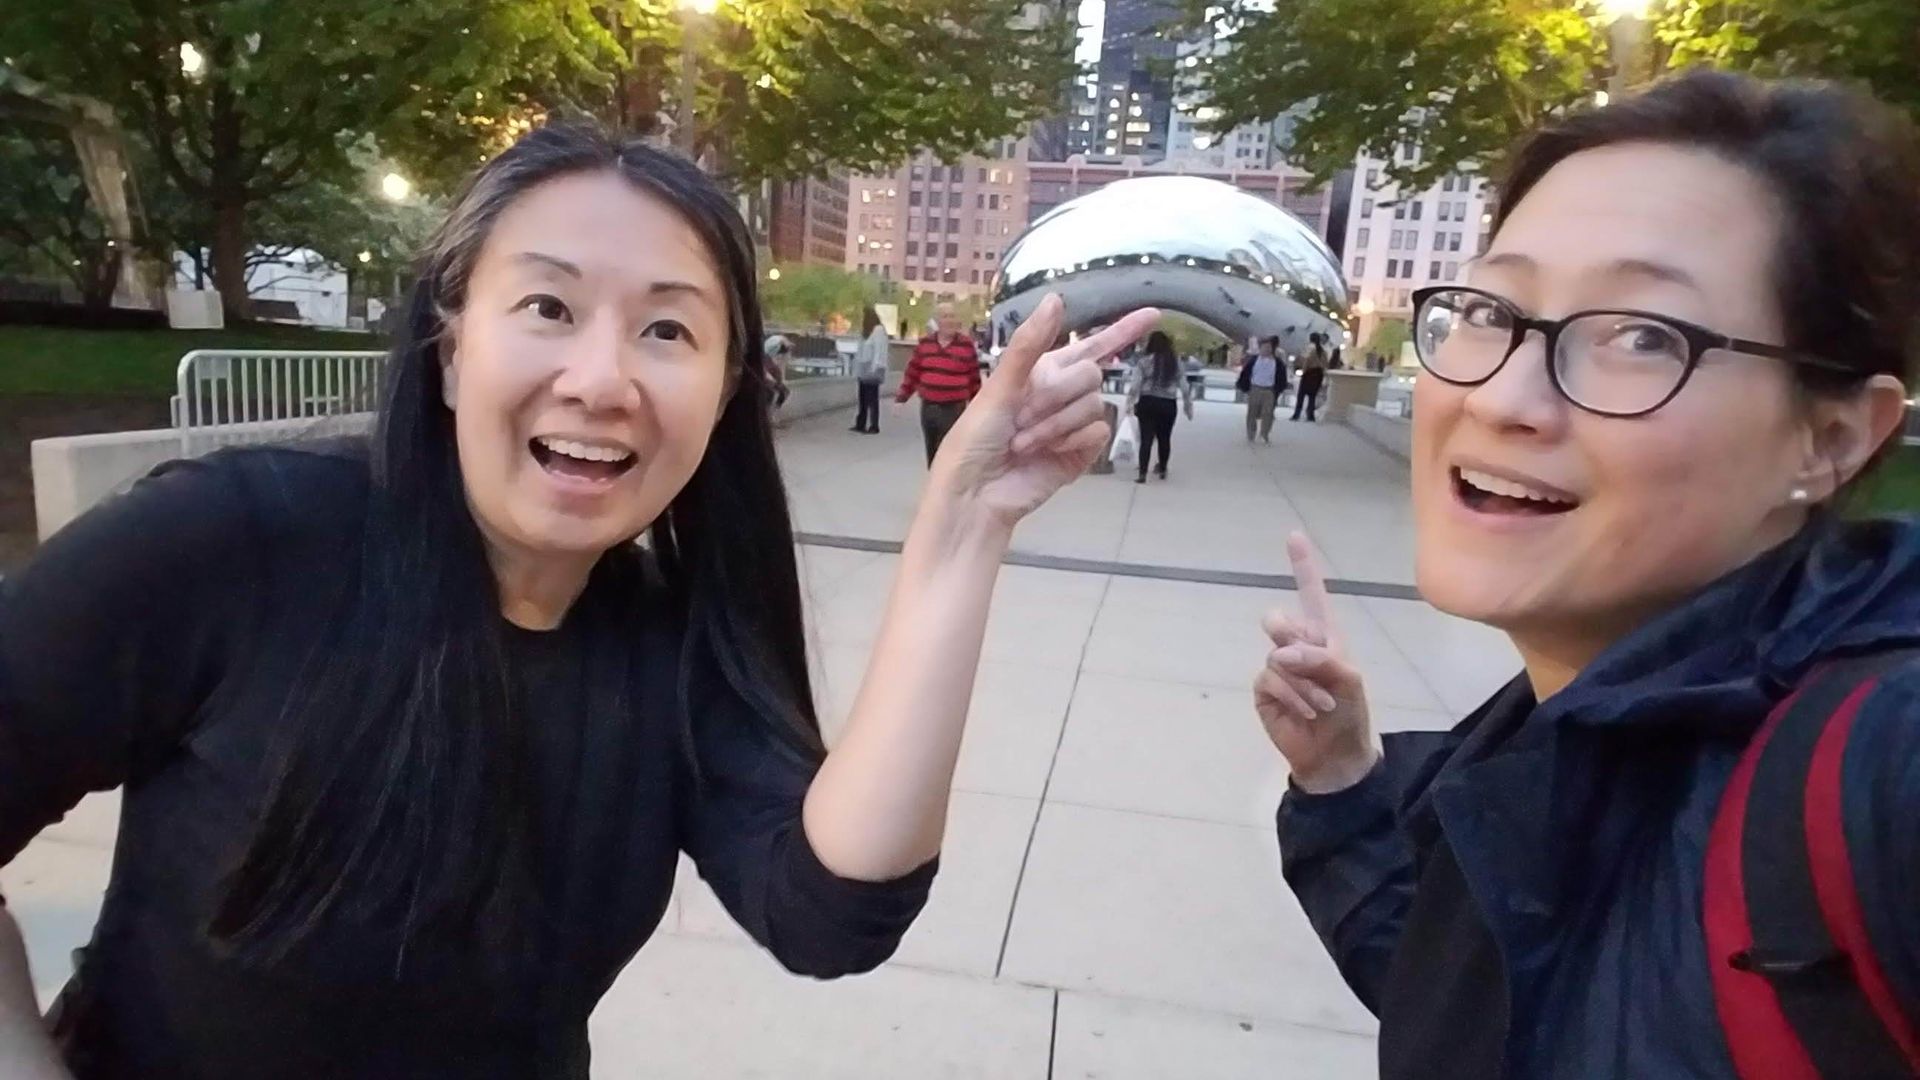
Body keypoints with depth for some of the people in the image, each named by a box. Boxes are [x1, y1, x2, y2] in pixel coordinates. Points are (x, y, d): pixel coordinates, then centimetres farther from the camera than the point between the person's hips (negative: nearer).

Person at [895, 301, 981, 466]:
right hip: (928, 408, 4)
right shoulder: (925, 343, 6)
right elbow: (913, 372, 12)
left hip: (954, 409, -4)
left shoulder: (966, 345, -3)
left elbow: (974, 378, 1)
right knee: (932, 454, 14)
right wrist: (901, 397, 8)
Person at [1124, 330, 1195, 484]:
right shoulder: (1175, 361, 4)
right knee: (1164, 438, 15)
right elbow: (1183, 385, 6)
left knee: (1146, 439, -1)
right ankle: (1162, 470, 30)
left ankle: (1142, 474, -6)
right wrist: (1188, 405, 13)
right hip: (1168, 404, 2)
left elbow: (1135, 383, -8)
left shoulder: (1144, 360, -4)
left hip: (1148, 403, -2)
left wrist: (1130, 402, -4)